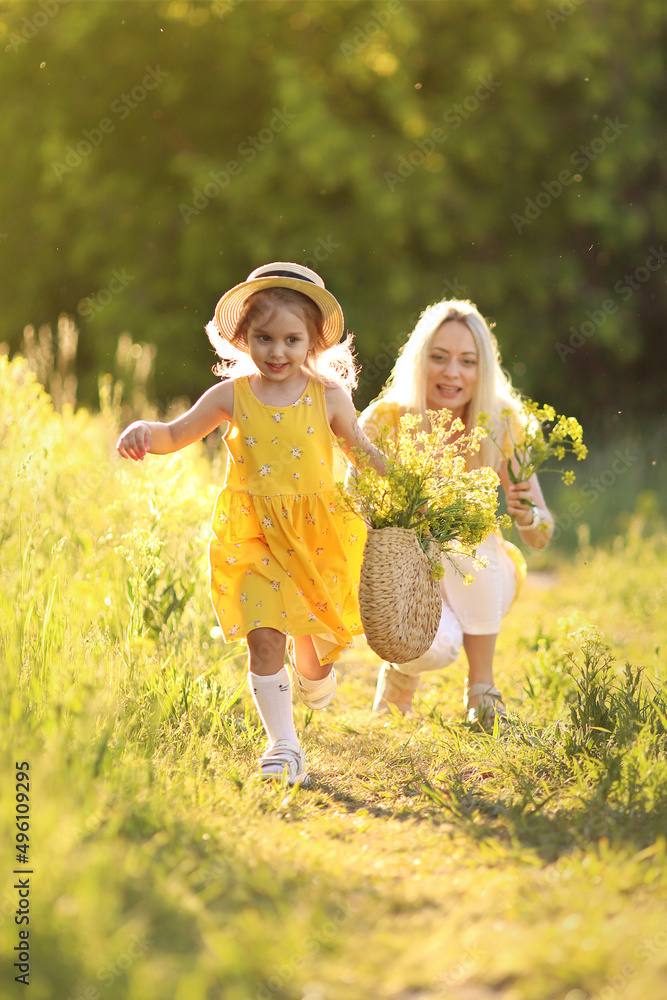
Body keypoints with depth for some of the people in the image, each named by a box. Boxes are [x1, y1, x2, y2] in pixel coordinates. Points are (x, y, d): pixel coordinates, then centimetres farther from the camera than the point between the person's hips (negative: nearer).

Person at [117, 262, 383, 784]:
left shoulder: (329, 396, -2)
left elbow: (361, 451, 11)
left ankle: (312, 667, 52)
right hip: (251, 533, -1)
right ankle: (283, 745, 1)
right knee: (264, 636, -9)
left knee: (314, 630, 12)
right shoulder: (231, 396, -3)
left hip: (315, 532, 1)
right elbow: (176, 435, 6)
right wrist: (145, 431, -14)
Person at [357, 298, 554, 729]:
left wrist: (525, 513, -34)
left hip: (478, 584, 2)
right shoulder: (384, 422, -18)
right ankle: (401, 672, 5)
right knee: (436, 645, -33)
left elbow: (542, 534, -11)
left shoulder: (502, 423, -14)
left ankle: (482, 690, -16)